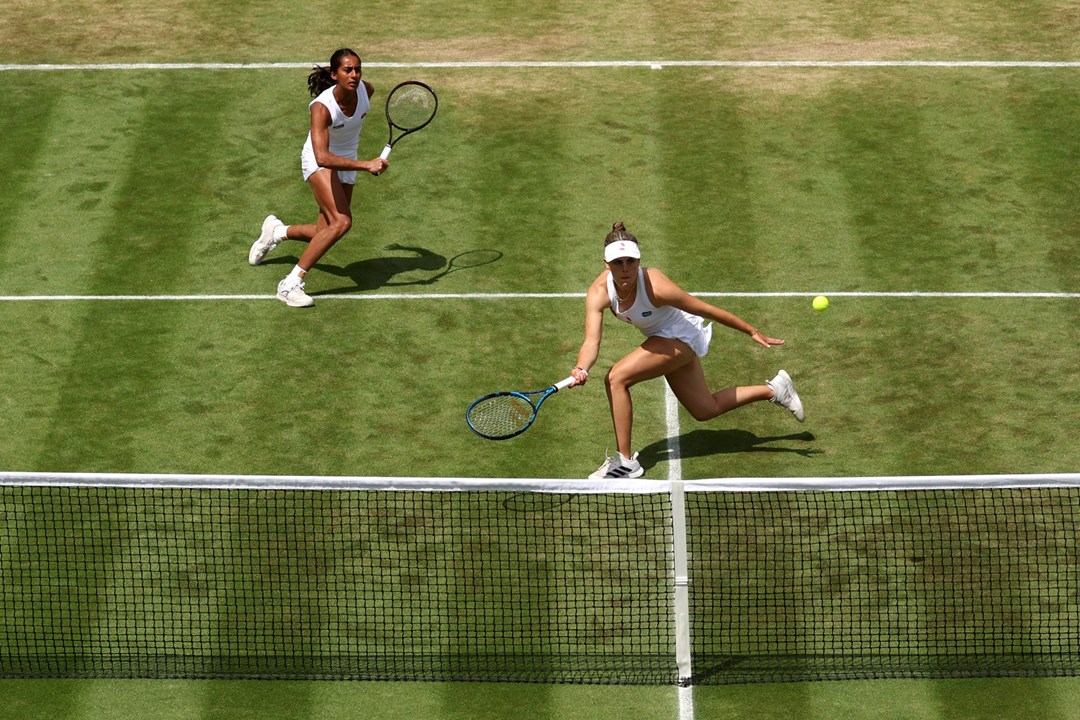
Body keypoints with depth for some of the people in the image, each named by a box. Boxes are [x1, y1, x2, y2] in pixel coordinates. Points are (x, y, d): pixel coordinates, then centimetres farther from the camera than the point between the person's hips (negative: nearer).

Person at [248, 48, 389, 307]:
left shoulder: (366, 89, -17)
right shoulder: (321, 107, -34)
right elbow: (322, 157, -45)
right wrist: (366, 165, -50)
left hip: (347, 163, 7)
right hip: (321, 162, -7)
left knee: (326, 232, 8)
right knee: (341, 222, -27)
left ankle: (277, 231, 37)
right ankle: (291, 284, -24)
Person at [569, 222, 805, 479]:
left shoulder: (655, 286, -35)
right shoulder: (599, 292, -23)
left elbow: (708, 310, -24)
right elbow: (591, 342, -30)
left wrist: (753, 332, -15)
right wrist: (581, 369, -52)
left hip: (681, 337, -6)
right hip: (665, 339, 6)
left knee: (616, 378, -21)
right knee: (705, 410, 21)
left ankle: (625, 461, -10)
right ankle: (773, 389, 40)